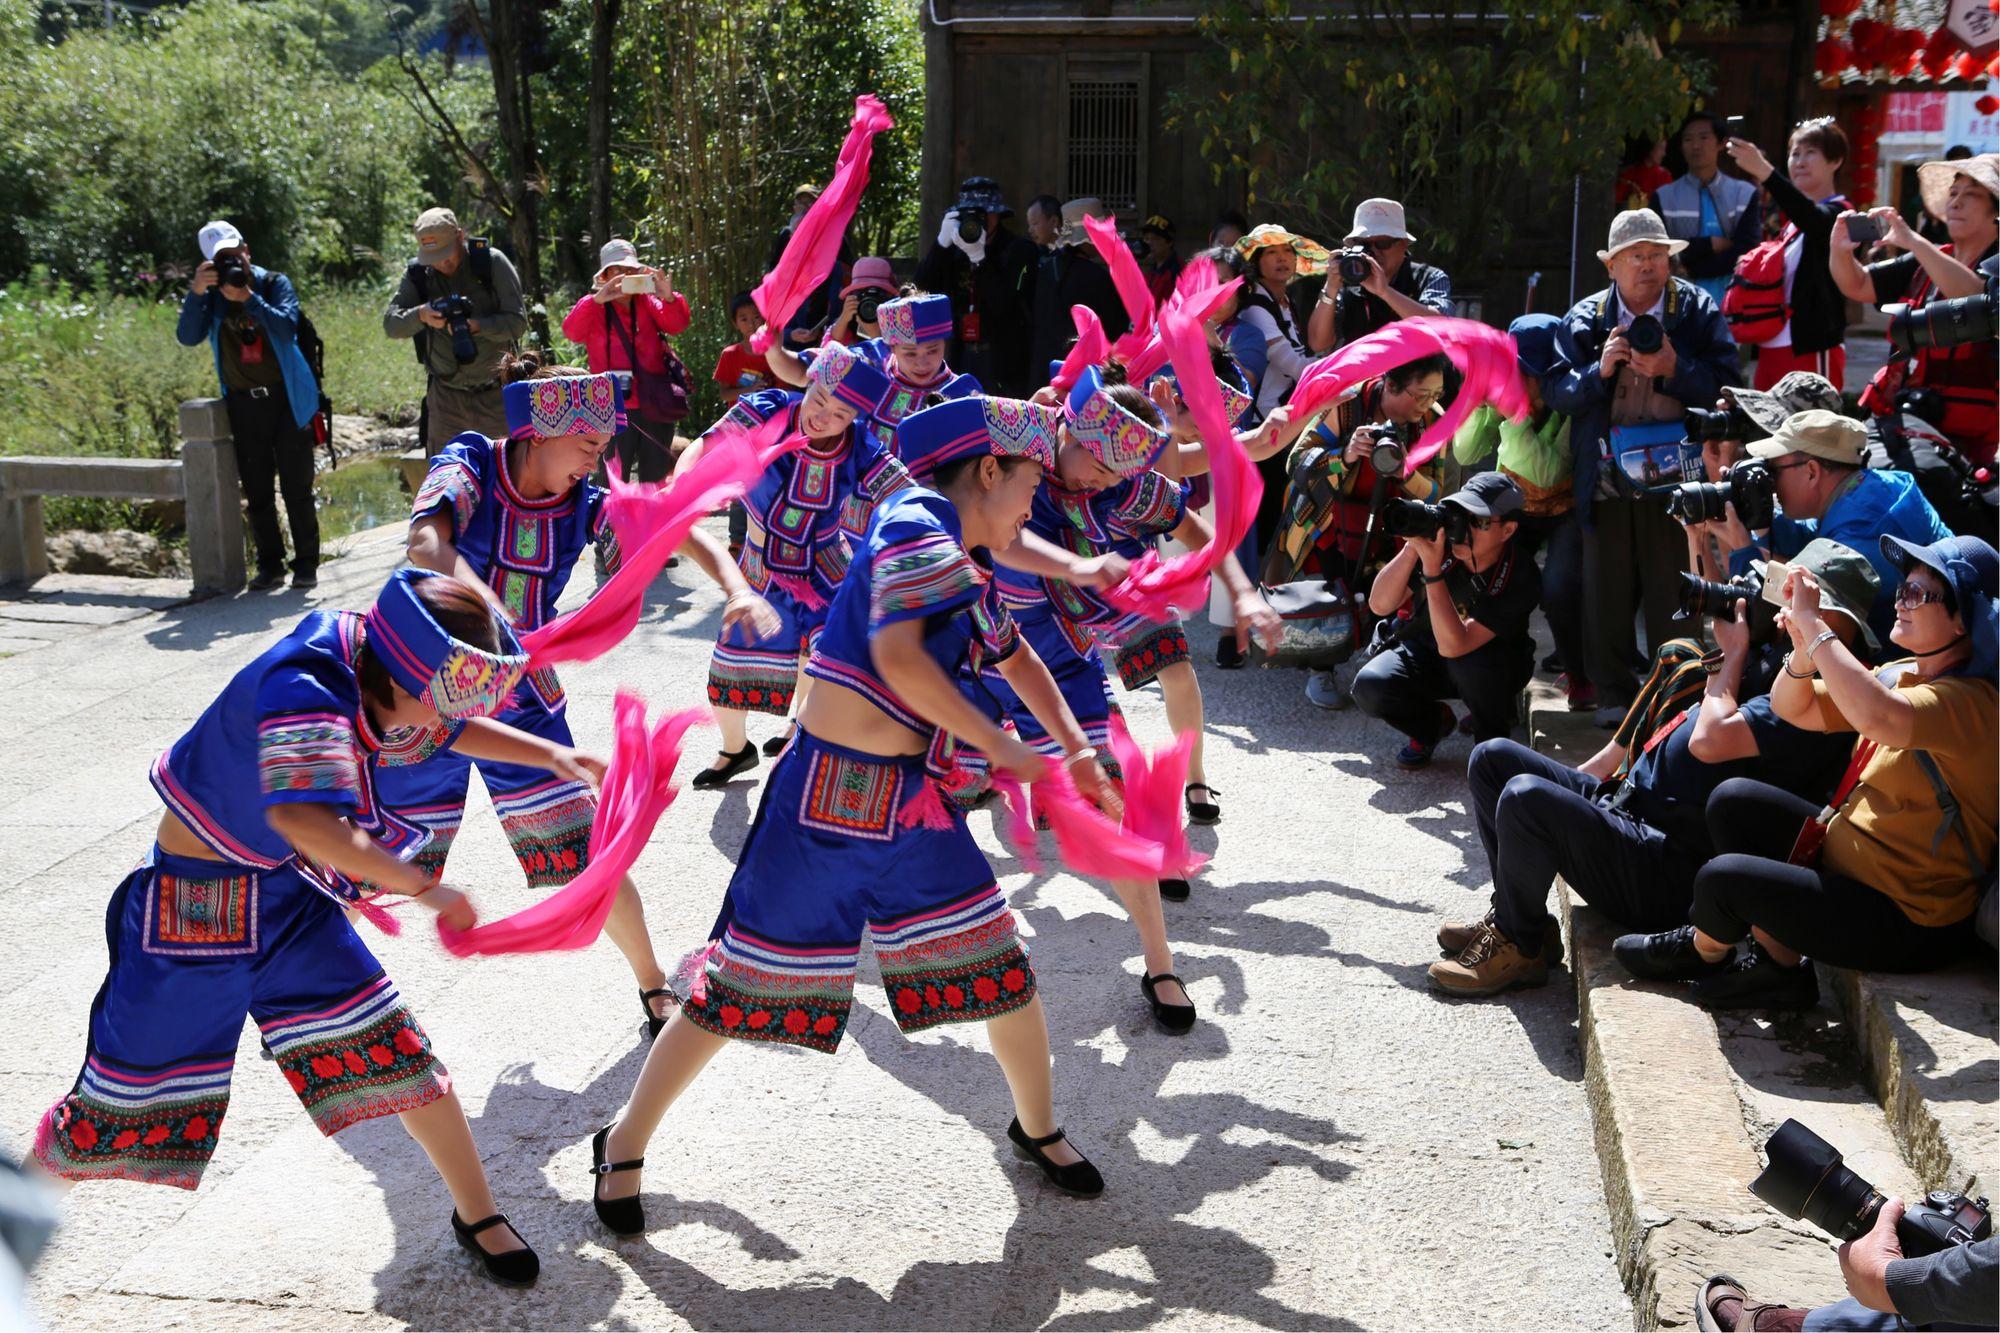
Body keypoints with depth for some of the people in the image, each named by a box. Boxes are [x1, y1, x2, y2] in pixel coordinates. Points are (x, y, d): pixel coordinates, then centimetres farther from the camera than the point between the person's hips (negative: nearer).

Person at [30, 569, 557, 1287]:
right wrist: (425, 889, -41)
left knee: (398, 1051, 2)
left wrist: (554, 757, 3)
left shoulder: (378, 672, -8)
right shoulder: (305, 688, -33)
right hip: (190, 900, -7)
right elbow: (305, 820, -48)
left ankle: (477, 1215, 17)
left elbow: (455, 730, 14)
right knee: (125, 1098, 3)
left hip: (287, 891, 7)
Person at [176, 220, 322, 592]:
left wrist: (248, 297, -24)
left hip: (286, 398, -3)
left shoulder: (275, 283, -1)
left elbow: (287, 327, -17)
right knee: (257, 491, 6)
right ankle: (270, 564, 14)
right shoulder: (211, 295, 6)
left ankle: (306, 563, 7)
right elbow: (187, 337, -9)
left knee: (296, 487, -1)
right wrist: (196, 292, -20)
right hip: (243, 404, 3)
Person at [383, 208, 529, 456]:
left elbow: (517, 322, -12)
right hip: (446, 396, 2)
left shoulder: (492, 263, -8)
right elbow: (391, 324, -2)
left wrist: (475, 325, -29)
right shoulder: (417, 273, 1)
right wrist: (420, 315, -23)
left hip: (495, 395, -2)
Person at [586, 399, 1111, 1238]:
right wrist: (999, 746, -20)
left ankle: (1038, 1129, 30)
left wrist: (1074, 746, 20)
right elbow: (896, 654, -28)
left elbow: (1015, 658, 30)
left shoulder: (971, 566, 12)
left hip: (912, 802, 8)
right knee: (739, 990, 2)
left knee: (1003, 965, 7)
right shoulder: (917, 525, -15)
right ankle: (626, 1144, 20)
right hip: (828, 798, -8)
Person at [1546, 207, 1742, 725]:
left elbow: (1727, 386, -4)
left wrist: (1674, 369, -19)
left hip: (1674, 478, -2)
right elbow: (1555, 390, 0)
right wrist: (1599, 369, -16)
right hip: (1606, 478, 2)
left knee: (1672, 591, 2)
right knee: (1607, 591, 7)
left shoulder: (1698, 311, 2)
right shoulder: (1585, 318, 7)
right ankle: (1613, 695, 19)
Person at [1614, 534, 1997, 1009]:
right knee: (1733, 799, 2)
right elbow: (1792, 708, 10)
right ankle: (1778, 965, 7)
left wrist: (1813, 624, -35)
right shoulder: (1902, 675, 8)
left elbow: (1877, 717, -44)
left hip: (1909, 923, -10)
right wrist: (1804, 645, -12)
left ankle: (1704, 952, 18)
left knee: (1723, 878, -19)